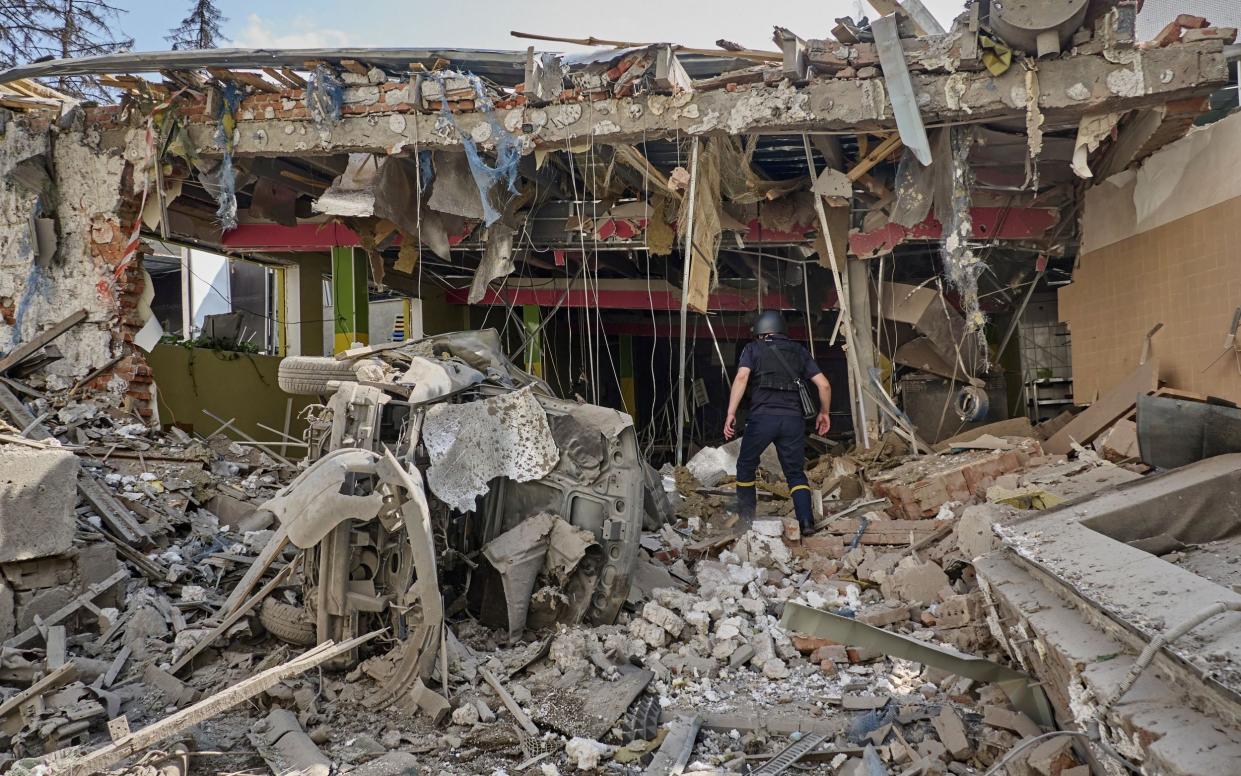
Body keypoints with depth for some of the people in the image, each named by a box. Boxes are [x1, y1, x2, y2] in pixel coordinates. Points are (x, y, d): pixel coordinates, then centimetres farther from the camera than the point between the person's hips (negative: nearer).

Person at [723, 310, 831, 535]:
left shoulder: (753, 348, 12)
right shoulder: (799, 350, 20)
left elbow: (742, 377, -7)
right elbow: (824, 385, 13)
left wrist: (731, 413, -10)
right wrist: (824, 413, 28)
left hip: (762, 416, -2)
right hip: (793, 418, 2)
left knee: (746, 466, 17)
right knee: (796, 472, 12)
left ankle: (746, 518, 22)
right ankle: (806, 521, -3)